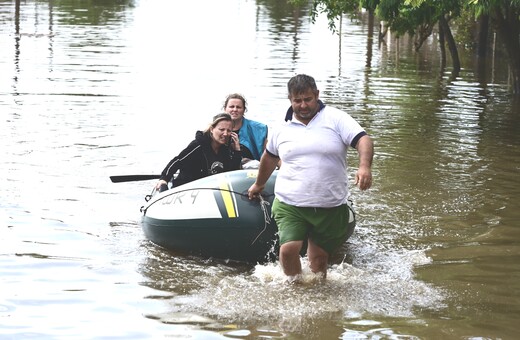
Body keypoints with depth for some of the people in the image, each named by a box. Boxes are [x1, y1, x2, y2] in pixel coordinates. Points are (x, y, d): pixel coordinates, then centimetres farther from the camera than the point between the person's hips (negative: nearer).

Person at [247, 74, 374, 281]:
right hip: (289, 205, 1)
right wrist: (259, 185, 40)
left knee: (318, 258, 6)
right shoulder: (283, 129, 10)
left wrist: (365, 166, -31)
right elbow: (269, 156, 28)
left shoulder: (335, 119, -1)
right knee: (288, 249, -18)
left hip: (330, 207, -1)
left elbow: (363, 140, -12)